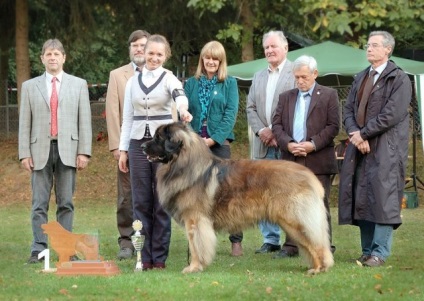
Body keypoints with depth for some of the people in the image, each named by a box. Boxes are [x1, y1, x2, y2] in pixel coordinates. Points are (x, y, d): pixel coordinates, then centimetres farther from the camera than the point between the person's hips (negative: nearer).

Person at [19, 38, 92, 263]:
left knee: (66, 203, 2)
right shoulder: (30, 87, 10)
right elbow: (24, 123, 6)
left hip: (68, 150, 0)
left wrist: (84, 151, -3)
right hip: (40, 151, 0)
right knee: (39, 204, -1)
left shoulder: (78, 85, 10)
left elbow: (84, 120, 5)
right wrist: (24, 153, -1)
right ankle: (38, 250, -1)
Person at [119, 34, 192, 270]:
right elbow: (128, 117, 13)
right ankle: (144, 256, 7)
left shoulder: (169, 78, -1)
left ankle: (159, 257, 5)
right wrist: (123, 149, 8)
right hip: (138, 143, 3)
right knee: (141, 202, 2)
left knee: (162, 202, 0)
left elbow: (180, 96, -24)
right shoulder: (133, 82, 10)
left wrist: (183, 110, -47)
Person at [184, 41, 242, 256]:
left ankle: (236, 240, -4)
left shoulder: (229, 83, 5)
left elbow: (231, 114, -3)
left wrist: (213, 139, -11)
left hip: (219, 142, -3)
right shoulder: (191, 83, 12)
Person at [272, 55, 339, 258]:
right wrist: (288, 144, -10)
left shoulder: (328, 95, 4)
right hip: (291, 161, 4)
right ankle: (291, 245, 8)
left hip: (318, 160, -4)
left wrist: (313, 144, -14)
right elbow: (276, 124, 8)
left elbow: (333, 126, -3)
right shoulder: (286, 97, 15)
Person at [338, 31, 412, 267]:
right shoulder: (360, 78, 17)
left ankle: (380, 252, -9)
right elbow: (349, 109, 12)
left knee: (382, 197, -10)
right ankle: (367, 251, 10)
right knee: (361, 198, 5)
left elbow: (392, 115, -14)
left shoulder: (399, 79, -4)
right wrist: (355, 133, -7)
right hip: (361, 146, 7)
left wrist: (364, 133, -13)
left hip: (386, 149, -7)